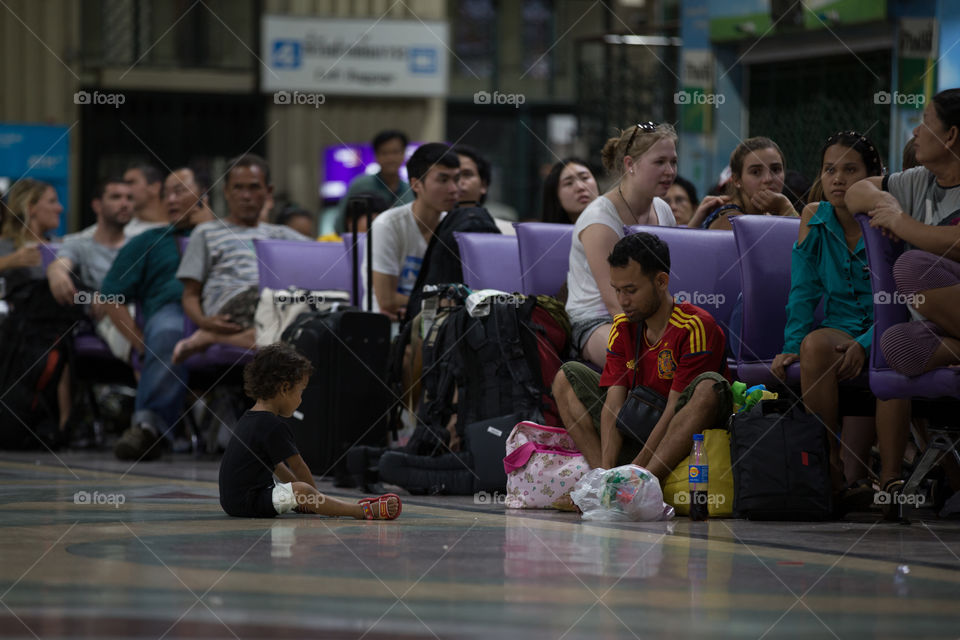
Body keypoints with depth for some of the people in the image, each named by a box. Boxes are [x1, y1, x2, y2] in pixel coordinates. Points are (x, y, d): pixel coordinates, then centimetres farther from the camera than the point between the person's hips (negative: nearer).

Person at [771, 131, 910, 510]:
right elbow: (803, 292, 8)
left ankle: (890, 479, -31)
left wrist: (865, 344, -26)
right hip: (843, 329, 3)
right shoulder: (814, 219, 6)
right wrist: (792, 347, -6)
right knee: (814, 345, -32)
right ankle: (831, 474, -27)